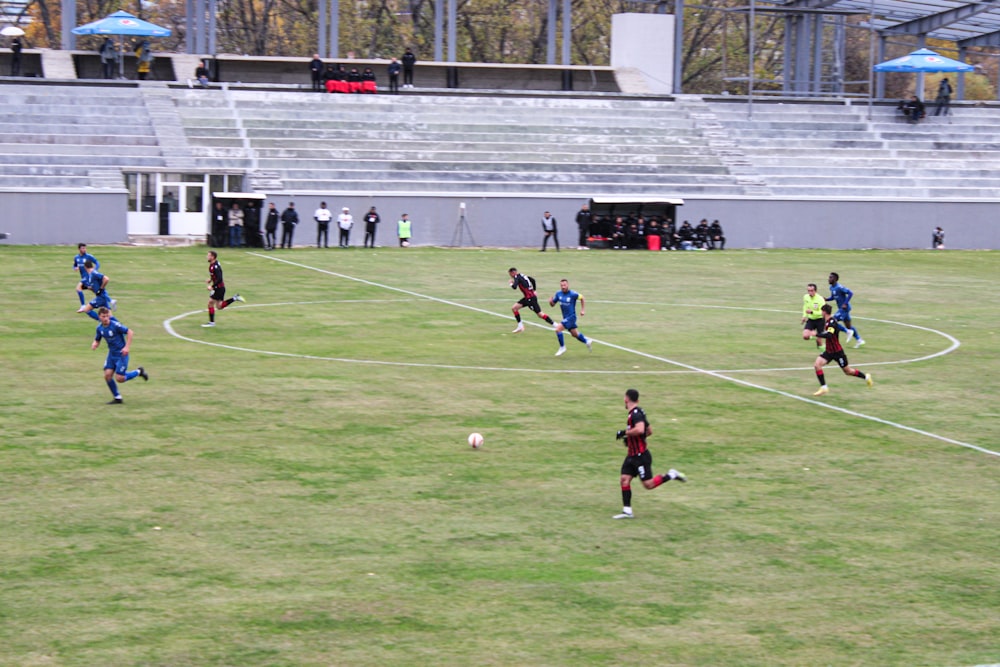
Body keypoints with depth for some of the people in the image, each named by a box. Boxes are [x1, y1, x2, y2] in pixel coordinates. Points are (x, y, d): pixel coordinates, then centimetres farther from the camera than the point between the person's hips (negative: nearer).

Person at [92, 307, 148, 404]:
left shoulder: (115, 325, -20)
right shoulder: (100, 328, 0)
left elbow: (130, 332, -17)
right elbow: (97, 340, 13)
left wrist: (127, 347, -22)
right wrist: (94, 344, -12)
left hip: (121, 354, -6)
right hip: (111, 354, 6)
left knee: (119, 378, -10)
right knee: (107, 375, -6)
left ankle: (138, 372, 17)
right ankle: (118, 398, 9)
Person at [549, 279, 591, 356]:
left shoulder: (573, 294, -18)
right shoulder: (558, 294, -2)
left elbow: (581, 297, -1)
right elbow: (553, 304, 6)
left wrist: (582, 310, 0)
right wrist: (550, 302, -17)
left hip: (571, 317, -7)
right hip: (565, 317, 7)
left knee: (558, 329, -19)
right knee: (574, 334, 19)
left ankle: (562, 348, -5)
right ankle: (587, 342, 42)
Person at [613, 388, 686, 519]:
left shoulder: (636, 413, -18)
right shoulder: (636, 413, 12)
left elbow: (640, 430, -36)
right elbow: (649, 431, 21)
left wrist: (624, 432, -23)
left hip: (641, 456, -10)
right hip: (632, 455, 10)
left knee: (649, 484, -5)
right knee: (624, 479, 0)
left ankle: (671, 475, 11)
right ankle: (627, 510, -1)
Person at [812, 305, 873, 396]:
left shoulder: (832, 322, -25)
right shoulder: (826, 321, 3)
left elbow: (828, 335, -39)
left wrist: (817, 334, -31)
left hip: (837, 352, -8)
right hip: (829, 351, 8)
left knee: (847, 371, 7)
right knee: (816, 364, -11)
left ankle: (866, 377, 32)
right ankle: (823, 388, -6)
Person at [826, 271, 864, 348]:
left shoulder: (839, 287, -21)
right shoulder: (832, 287, 7)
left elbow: (850, 293, -24)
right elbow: (832, 297, 20)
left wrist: (845, 304, -26)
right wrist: (826, 299, 0)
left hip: (844, 308, -10)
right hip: (841, 309, 10)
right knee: (848, 326, 16)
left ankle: (848, 332, 0)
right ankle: (859, 340, 25)